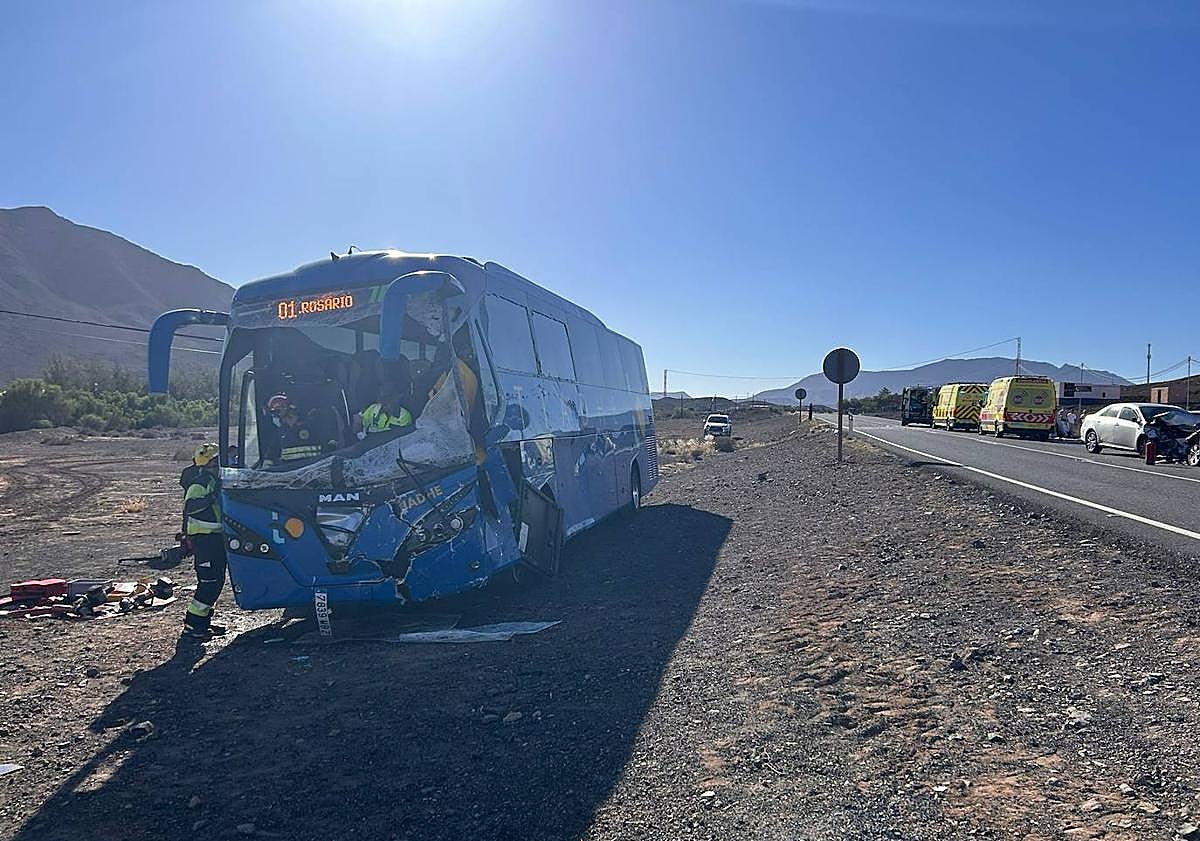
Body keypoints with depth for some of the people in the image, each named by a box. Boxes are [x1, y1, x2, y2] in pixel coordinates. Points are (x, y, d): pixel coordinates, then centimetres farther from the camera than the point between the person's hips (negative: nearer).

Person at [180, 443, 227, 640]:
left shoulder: (214, 480, 16)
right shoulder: (200, 481, -13)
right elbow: (189, 506, -26)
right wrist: (211, 498, -33)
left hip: (216, 535, 10)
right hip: (204, 537, -10)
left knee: (216, 580, 13)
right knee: (209, 581, -10)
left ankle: (204, 621, 22)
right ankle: (192, 625, -3)